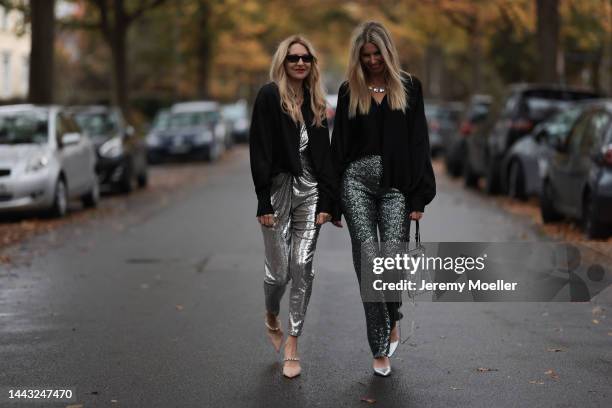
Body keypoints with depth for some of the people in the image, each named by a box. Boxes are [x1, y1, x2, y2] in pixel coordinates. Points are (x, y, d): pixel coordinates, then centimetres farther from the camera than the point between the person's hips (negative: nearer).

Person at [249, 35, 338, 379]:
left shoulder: (315, 102, 12)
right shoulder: (269, 96, -4)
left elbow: (324, 154, 11)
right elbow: (260, 151, -9)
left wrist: (327, 200, 3)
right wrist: (264, 201, -14)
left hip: (309, 190, 4)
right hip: (279, 188, -4)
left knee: (303, 267, -1)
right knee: (279, 269, -2)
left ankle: (292, 344, 7)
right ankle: (272, 317, 31)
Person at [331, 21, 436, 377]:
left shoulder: (408, 87, 5)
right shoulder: (349, 91, 9)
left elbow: (419, 143, 3)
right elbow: (339, 144, 10)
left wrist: (419, 197, -4)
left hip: (396, 183, -1)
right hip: (358, 180, 1)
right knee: (367, 262, -5)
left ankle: (392, 319, 24)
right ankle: (380, 349, 2)